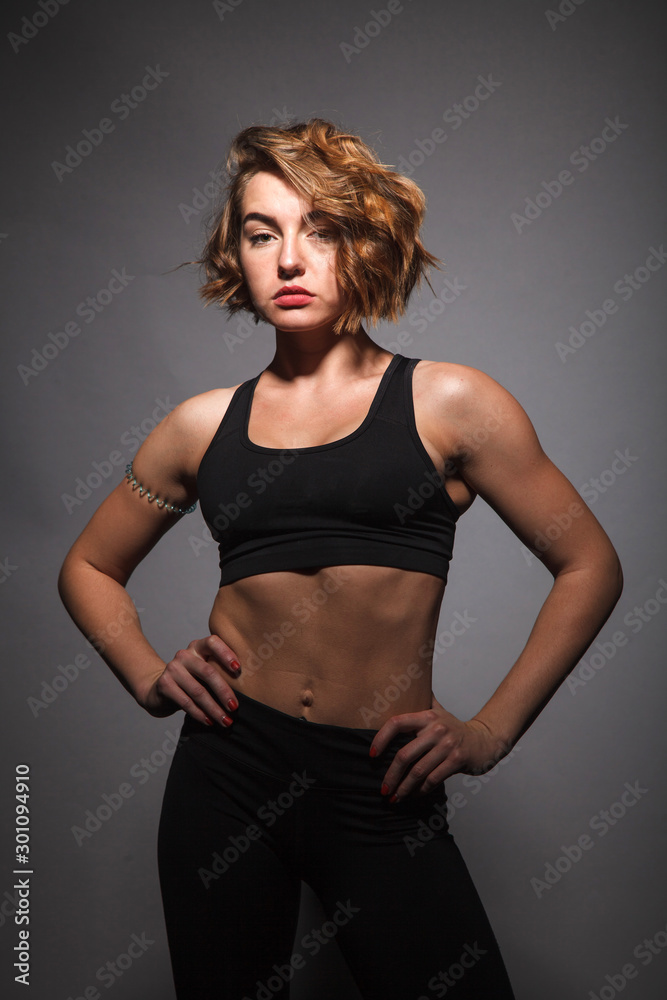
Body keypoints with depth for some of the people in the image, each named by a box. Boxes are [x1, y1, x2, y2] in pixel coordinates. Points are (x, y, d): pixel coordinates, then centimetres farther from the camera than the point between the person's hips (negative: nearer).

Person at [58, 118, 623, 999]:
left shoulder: (447, 404, -2)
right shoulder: (205, 426, 5)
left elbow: (591, 567, 1)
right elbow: (89, 568, 18)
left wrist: (491, 730, -4)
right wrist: (150, 679, 2)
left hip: (382, 792, -2)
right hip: (226, 771, 3)